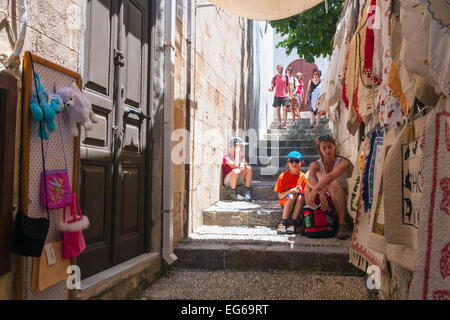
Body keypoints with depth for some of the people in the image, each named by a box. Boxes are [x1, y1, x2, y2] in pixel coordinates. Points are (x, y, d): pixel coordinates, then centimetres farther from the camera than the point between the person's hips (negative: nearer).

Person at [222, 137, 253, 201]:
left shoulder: (240, 154, 3)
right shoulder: (227, 156, -20)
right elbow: (235, 166, -34)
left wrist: (243, 164, -28)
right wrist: (237, 151, -28)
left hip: (238, 179, 6)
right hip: (227, 180, -6)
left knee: (249, 168, -17)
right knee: (236, 171, -36)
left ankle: (247, 192, -17)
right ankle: (234, 193, -18)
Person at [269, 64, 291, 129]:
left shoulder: (286, 77, 6)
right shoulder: (274, 77, 6)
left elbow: (288, 86, 10)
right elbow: (272, 86, 6)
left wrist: (290, 94, 6)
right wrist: (271, 89, -17)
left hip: (285, 95, -1)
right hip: (277, 95, 1)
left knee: (285, 108, -7)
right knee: (278, 109, 2)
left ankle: (284, 124, -2)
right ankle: (279, 124, 11)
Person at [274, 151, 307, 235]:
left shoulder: (303, 177, 1)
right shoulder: (283, 176, -2)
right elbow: (280, 196, -4)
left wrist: (300, 191, -20)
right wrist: (290, 191, -20)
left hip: (299, 203, 1)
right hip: (286, 203, -1)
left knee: (301, 196, -30)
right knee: (292, 195, -31)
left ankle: (292, 223, -31)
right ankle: (283, 222, -34)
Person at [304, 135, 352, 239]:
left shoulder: (343, 162, -12)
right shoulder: (316, 164, -5)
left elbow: (330, 176, -33)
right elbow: (309, 177, -29)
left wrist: (314, 191, -44)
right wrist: (321, 193, -47)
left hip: (340, 200, -3)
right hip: (324, 199, 3)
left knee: (333, 184, -33)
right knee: (309, 184, -21)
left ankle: (342, 225, -31)